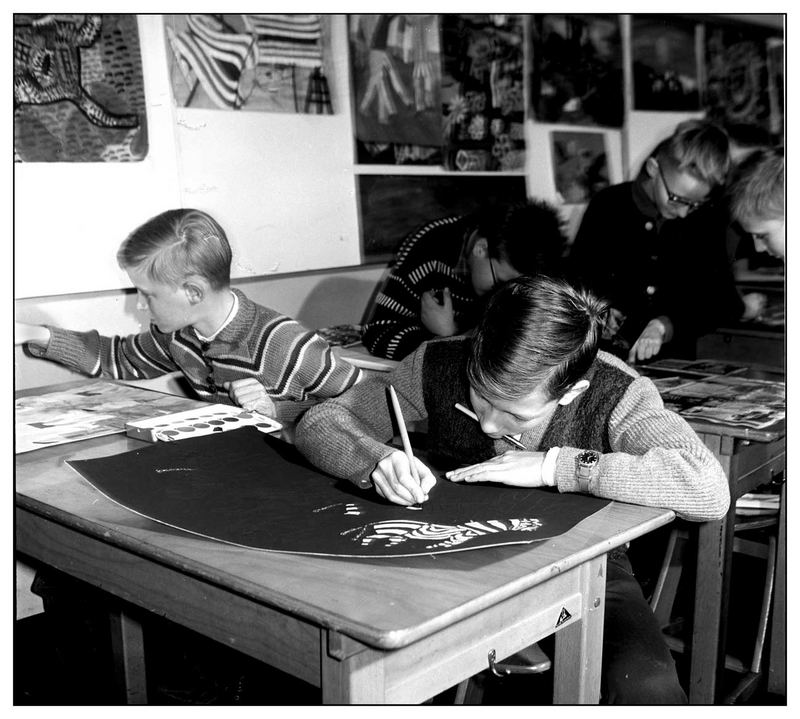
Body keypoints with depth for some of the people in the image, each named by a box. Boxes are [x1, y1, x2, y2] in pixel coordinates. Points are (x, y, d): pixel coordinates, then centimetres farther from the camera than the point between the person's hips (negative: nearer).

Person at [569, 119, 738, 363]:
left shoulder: (707, 221, 2)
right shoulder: (607, 206, -1)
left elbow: (718, 302, 0)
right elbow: (575, 277, 8)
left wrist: (667, 326, -17)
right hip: (607, 359, 0)